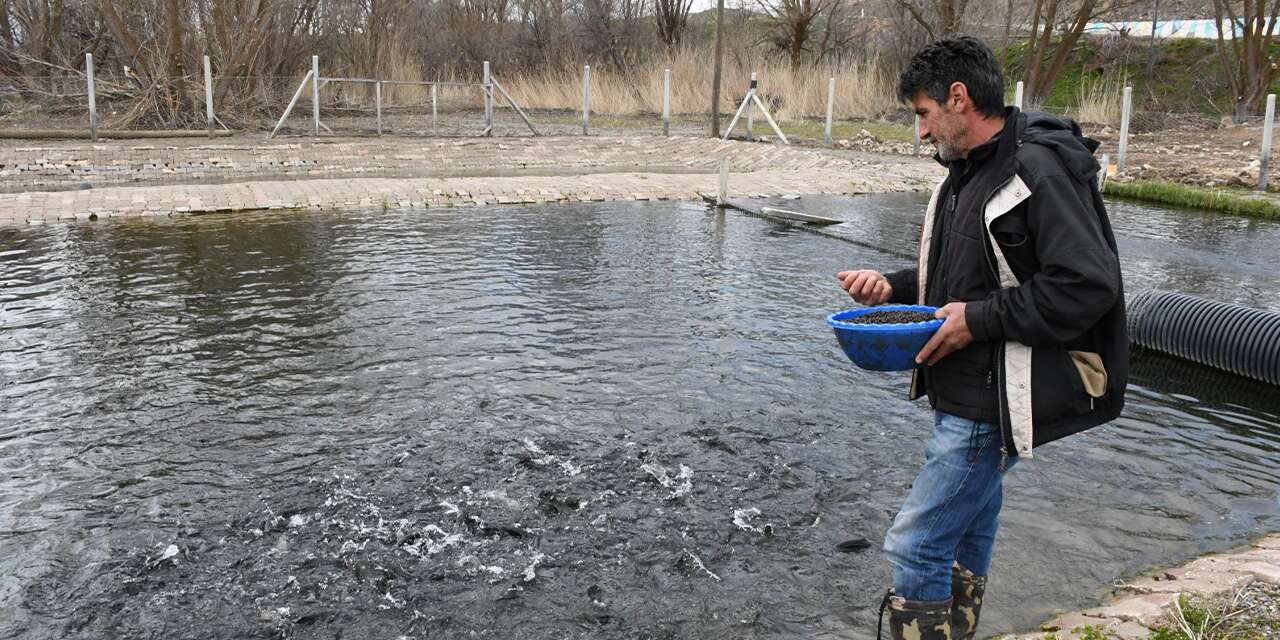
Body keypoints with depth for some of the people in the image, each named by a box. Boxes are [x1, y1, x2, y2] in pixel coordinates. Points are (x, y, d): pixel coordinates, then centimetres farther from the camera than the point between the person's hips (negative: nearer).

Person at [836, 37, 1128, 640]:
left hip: (994, 403, -10)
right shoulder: (967, 173, 13)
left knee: (914, 545, -7)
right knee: (967, 536, 22)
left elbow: (1088, 285, -23)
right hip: (961, 396, 10)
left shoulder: (1040, 171, -17)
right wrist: (893, 287, 6)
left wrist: (979, 319, -20)